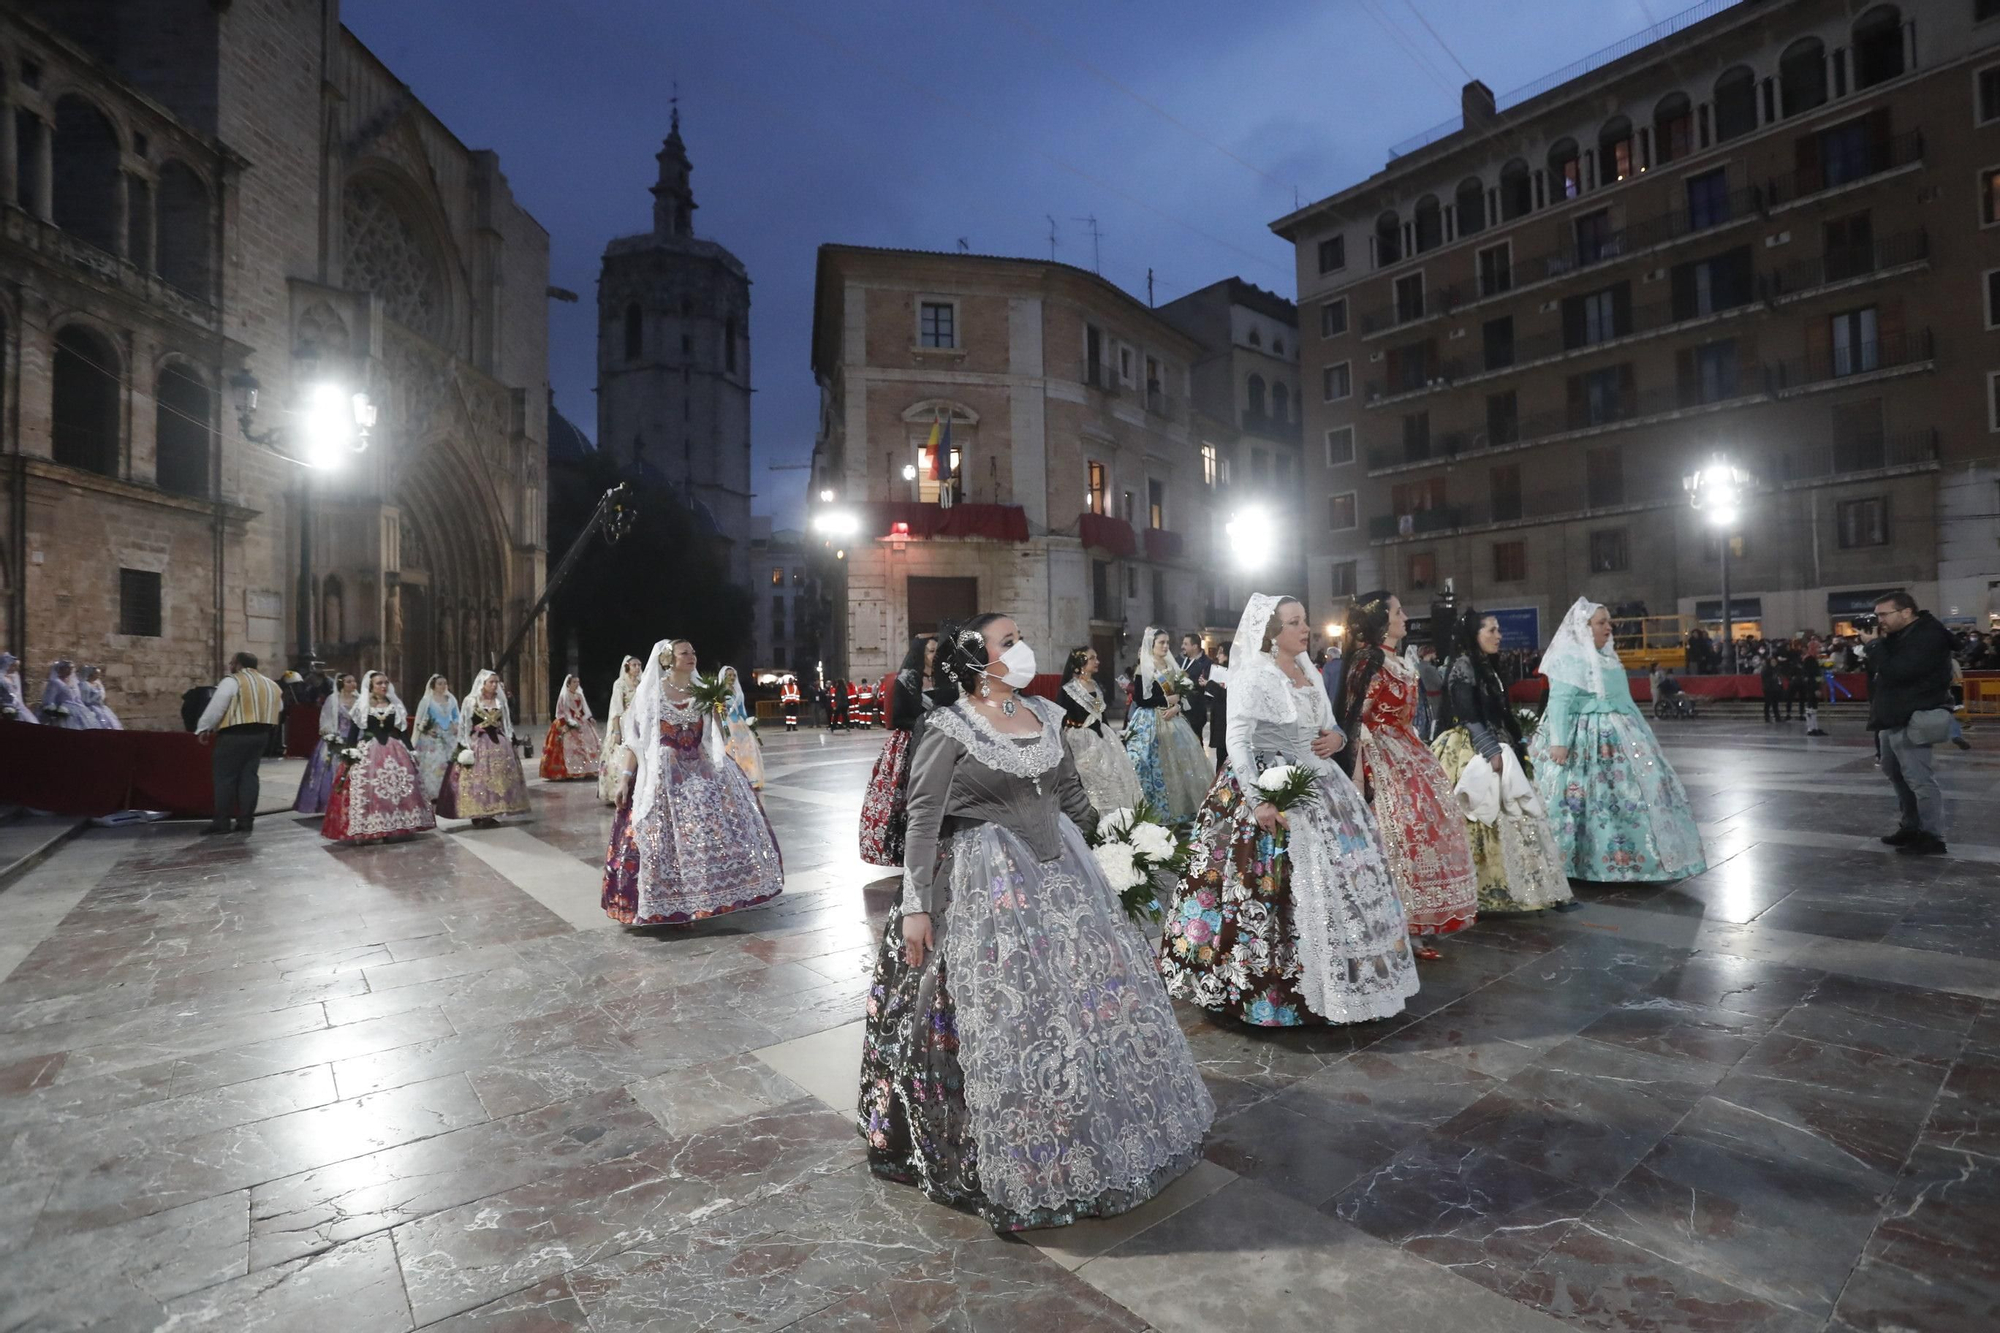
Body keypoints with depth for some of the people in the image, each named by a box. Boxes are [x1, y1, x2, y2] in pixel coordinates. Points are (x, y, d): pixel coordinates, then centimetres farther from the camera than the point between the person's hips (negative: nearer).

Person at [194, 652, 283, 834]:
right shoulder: (270, 684, 15)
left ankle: (221, 821, 1)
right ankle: (246, 820, 6)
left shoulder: (232, 681, -7)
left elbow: (216, 707, -10)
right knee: (249, 775, 8)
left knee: (224, 776, 1)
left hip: (235, 733, -6)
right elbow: (276, 710, 17)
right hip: (260, 733, 7)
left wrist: (203, 728, -2)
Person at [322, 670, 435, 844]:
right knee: (366, 791, -7)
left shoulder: (395, 705, 9)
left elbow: (403, 731, 10)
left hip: (394, 752, 2)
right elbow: (354, 732, 2)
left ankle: (391, 829, 7)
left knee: (396, 789, -1)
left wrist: (411, 753, 5)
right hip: (367, 752, -2)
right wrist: (349, 755, -6)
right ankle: (366, 831, -2)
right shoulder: (361, 706, 3)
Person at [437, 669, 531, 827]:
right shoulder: (470, 701, -2)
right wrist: (464, 746, -9)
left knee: (498, 778, 3)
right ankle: (478, 815, -2)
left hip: (498, 744, 4)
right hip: (477, 744, -4)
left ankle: (492, 814, 11)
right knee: (477, 779, -6)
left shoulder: (500, 701, 8)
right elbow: (464, 725, -3)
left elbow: (510, 721, 12)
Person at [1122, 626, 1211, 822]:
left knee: (1176, 763, 6)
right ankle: (1156, 810, 5)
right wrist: (1166, 700, -13)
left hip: (1172, 721, 6)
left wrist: (1176, 707, -7)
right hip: (1150, 723, -6)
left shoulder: (1172, 667, 12)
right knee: (1155, 767, -4)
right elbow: (1139, 700, -14)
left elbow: (1179, 694, 13)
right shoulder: (1143, 670, -8)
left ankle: (1178, 807, 16)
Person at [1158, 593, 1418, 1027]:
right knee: (1277, 889, -5)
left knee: (1339, 872, 13)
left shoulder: (1308, 672, 10)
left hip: (1318, 786, 8)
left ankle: (1335, 977, 31)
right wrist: (1258, 801, -26)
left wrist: (1337, 737, -2)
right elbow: (1237, 742, -20)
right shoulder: (1255, 676, -13)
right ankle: (1270, 987, 11)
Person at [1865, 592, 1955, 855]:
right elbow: (1879, 671, 19)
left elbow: (1895, 671, -25)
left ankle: (1933, 836, -1)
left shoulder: (1929, 636, -15)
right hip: (1893, 718, 10)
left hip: (1912, 720, -10)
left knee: (1918, 778, -8)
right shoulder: (1899, 636, 15)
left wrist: (1875, 644, -16)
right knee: (1894, 773, 17)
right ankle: (1911, 826, 26)